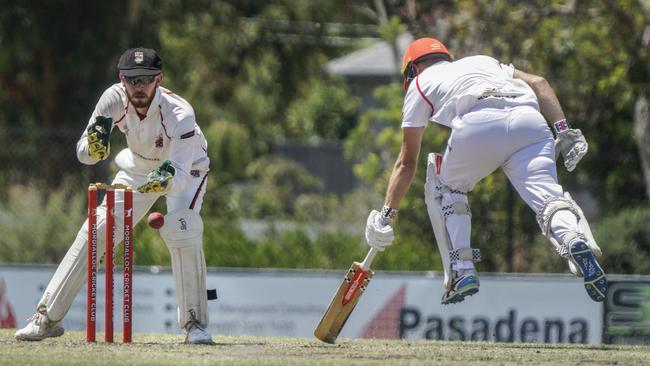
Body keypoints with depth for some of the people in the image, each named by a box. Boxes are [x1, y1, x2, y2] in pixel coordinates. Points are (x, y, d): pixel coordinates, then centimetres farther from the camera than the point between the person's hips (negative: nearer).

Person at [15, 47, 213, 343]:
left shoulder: (179, 113, -38)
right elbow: (84, 154, -23)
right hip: (138, 168, 4)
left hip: (185, 170, -3)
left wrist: (167, 180, -66)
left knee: (182, 230, -29)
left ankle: (195, 322, -17)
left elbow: (181, 175, -43)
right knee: (96, 230, -7)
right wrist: (94, 147, -46)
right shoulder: (114, 99, -27)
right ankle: (47, 318, -2)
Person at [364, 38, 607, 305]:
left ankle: (460, 272, 9)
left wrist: (386, 214, 30)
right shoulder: (483, 62, 42)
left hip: (481, 124, -3)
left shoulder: (420, 83, 31)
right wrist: (563, 130, 16)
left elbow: (407, 162, 27)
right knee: (546, 195, -9)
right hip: (531, 120, 3)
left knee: (443, 186, 22)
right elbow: (538, 83, 24)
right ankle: (577, 240, -42)